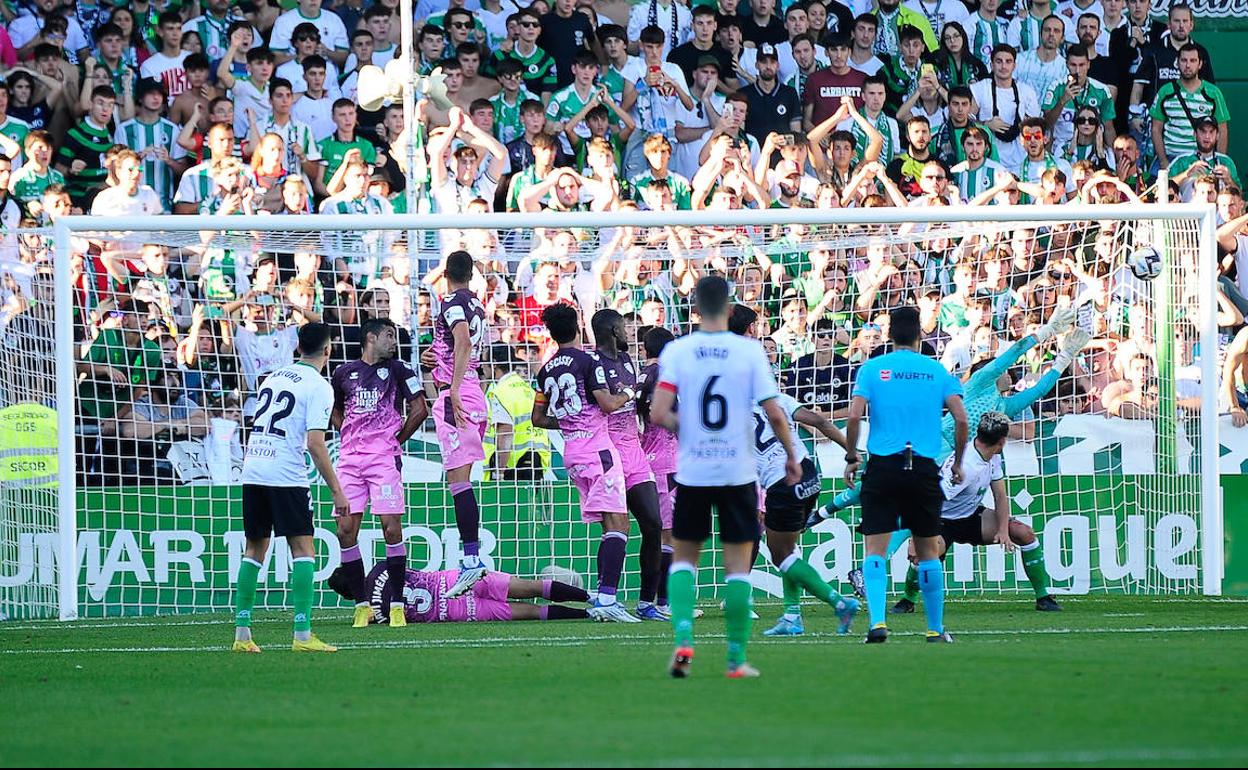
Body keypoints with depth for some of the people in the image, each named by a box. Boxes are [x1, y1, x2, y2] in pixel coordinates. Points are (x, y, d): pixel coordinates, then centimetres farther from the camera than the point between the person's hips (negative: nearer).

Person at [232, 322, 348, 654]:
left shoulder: (274, 377, 16)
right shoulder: (319, 387, -5)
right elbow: (315, 443, -12)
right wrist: (337, 491, -9)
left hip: (252, 473, 6)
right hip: (286, 476, -6)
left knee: (255, 550, 13)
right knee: (303, 550, -3)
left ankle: (242, 632, 10)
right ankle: (302, 634, -12)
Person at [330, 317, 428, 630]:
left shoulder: (398, 370, 5)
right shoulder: (345, 372, 13)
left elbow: (419, 410, 4)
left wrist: (397, 439, 6)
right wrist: (351, 437, 12)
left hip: (385, 458, -3)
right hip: (349, 459, 3)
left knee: (391, 527, -10)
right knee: (346, 530, -3)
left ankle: (397, 605, -4)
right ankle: (362, 605, 5)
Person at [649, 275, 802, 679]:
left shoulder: (677, 350, -4)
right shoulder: (749, 350, -5)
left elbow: (659, 413, -11)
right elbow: (774, 413, -8)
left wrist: (686, 429, 10)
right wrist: (792, 456, 7)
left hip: (692, 474, 1)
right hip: (739, 473, -1)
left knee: (683, 558, 15)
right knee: (738, 566, 7)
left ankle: (683, 640, -4)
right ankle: (737, 658, 6)